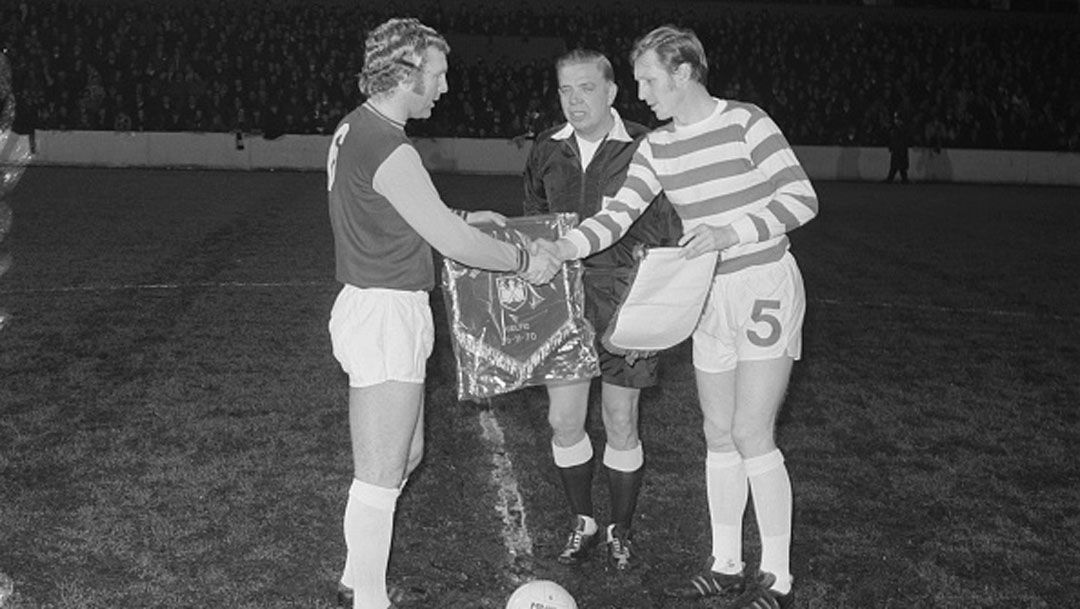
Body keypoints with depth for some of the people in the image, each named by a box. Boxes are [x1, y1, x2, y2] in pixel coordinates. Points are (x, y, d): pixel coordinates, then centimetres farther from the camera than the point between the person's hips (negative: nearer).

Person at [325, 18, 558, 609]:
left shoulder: (354, 128, 10)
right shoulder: (389, 152, -22)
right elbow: (451, 243, -20)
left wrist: (460, 220, 19)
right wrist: (523, 260, -5)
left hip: (373, 307, 11)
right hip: (387, 316, -11)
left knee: (405, 455, 21)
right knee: (379, 478, 0)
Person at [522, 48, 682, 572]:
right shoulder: (548, 150, 5)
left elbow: (669, 229, -3)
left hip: (623, 302, -3)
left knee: (620, 425, 6)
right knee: (563, 420, 5)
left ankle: (621, 531, 26)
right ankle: (582, 524, 27)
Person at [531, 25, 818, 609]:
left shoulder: (745, 123, -13)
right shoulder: (656, 148, 4)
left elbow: (802, 199, -13)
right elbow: (618, 215, -3)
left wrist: (730, 233, -23)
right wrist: (562, 248, -19)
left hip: (766, 288, -6)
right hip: (713, 298, 6)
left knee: (751, 433, -7)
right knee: (719, 434, 10)